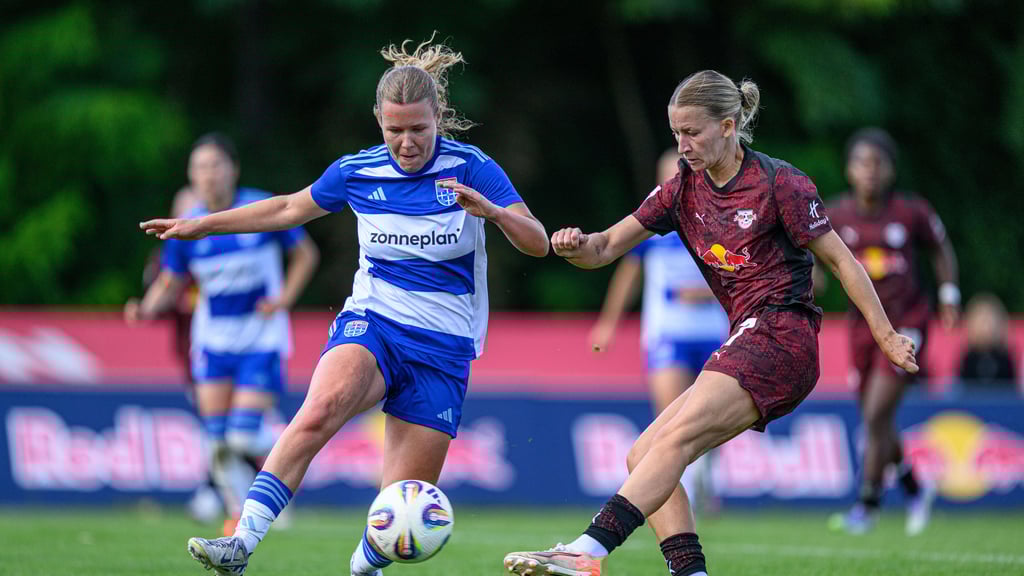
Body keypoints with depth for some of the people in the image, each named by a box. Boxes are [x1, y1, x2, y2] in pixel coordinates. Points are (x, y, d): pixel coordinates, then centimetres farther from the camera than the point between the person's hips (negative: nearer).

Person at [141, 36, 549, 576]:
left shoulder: (470, 168, -6)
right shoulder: (357, 172, 2)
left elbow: (537, 244, -12)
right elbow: (290, 208, 19)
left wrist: (492, 211, -32)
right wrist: (201, 224, 20)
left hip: (443, 346, -1)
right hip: (372, 324, 1)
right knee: (318, 411, -34)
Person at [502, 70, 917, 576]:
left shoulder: (778, 184, -7)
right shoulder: (684, 189, 11)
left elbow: (839, 259, -1)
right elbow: (608, 247, 8)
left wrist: (885, 335, 0)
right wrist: (578, 246, -15)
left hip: (781, 338, -9)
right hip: (746, 344, 9)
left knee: (675, 439, -25)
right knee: (643, 457, 0)